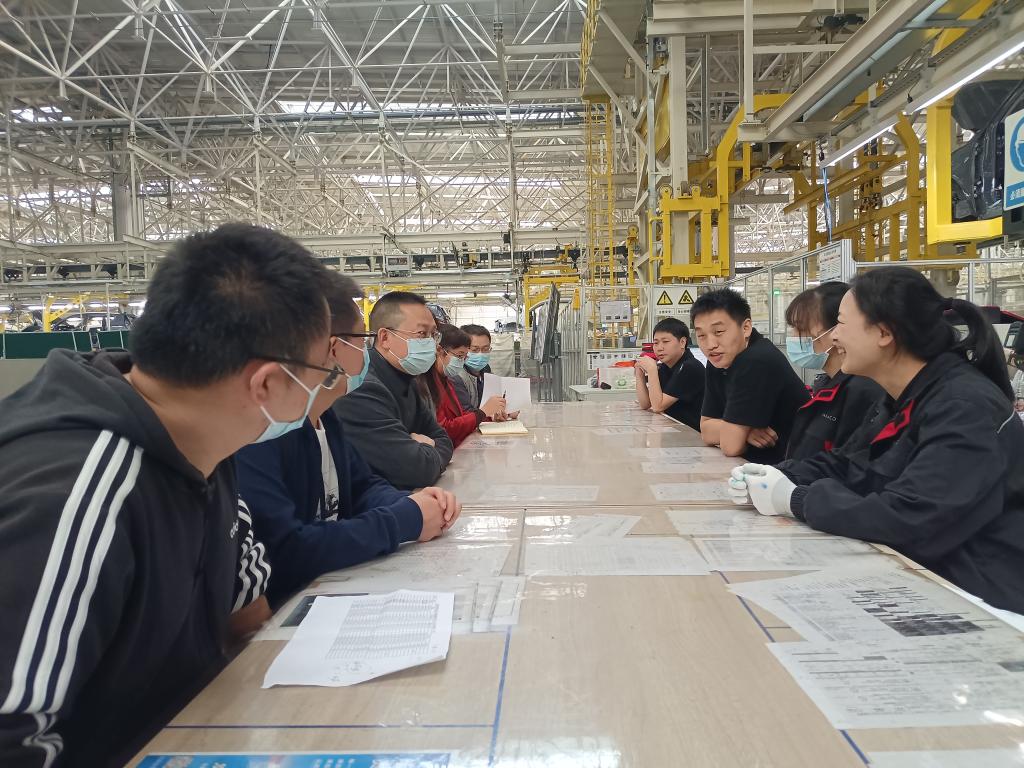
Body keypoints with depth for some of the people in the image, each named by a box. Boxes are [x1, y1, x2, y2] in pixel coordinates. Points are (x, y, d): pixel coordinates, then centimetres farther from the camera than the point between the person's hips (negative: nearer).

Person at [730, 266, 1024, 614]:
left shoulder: (966, 409, -23)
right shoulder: (905, 399, 5)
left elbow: (908, 519, -31)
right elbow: (845, 466, 11)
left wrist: (797, 501, -21)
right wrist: (779, 477, -8)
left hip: (979, 598, -7)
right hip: (920, 576, 7)